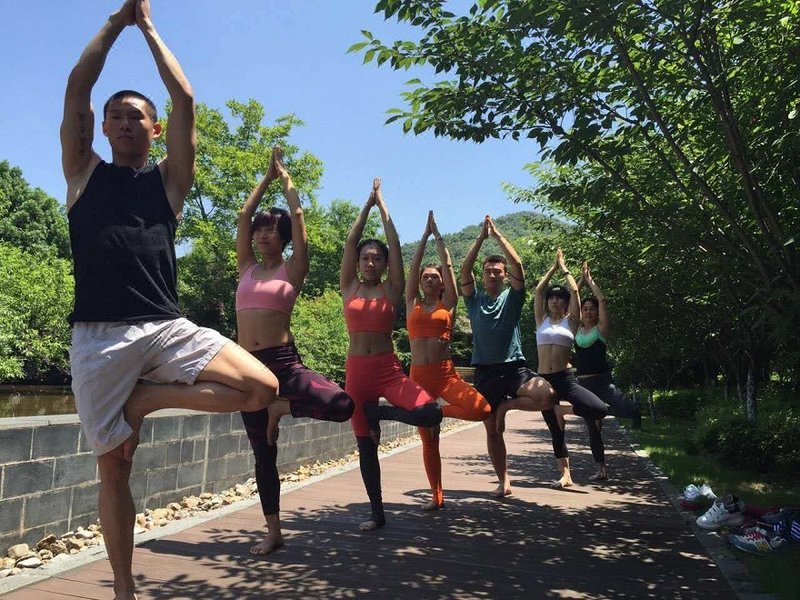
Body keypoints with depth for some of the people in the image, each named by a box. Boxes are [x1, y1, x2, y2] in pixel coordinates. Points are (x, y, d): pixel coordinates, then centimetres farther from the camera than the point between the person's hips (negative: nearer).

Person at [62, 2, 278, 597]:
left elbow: (184, 99, 9)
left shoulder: (169, 179, 15)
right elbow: (76, 89, 9)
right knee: (113, 462, 5)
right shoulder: (84, 173, 16)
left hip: (166, 328, 1)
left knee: (262, 388, -18)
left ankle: (145, 400, 2)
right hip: (98, 337, 0)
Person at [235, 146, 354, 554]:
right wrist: (267, 177, 19)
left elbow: (297, 216, 0)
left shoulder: (293, 269, 2)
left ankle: (281, 408, 0)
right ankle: (273, 531, 24)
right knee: (263, 454, 10)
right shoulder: (247, 268, 13)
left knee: (341, 405, -28)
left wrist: (285, 177, 14)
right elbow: (244, 215, 12)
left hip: (283, 361, -3)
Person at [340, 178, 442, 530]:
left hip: (388, 369, -1)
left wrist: (382, 204, 6)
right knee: (365, 445, 8)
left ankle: (377, 412, 3)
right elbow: (350, 242, 1)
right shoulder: (349, 288, 6)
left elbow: (395, 244, -1)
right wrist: (367, 205, 7)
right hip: (357, 370, 1)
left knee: (430, 413, -24)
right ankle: (377, 513, 24)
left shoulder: (392, 289, 3)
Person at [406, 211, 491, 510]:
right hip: (419, 376, 1)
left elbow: (447, 264, 4)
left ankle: (439, 412, 1)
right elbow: (414, 265, 7)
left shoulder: (448, 304, 8)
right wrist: (425, 233, 10)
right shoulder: (412, 304, 11)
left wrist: (437, 234, 9)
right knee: (428, 440, 5)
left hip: (446, 373, -1)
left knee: (481, 409, -26)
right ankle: (436, 496, 20)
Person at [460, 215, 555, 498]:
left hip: (514, 367, -1)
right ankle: (503, 481, 23)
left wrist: (498, 234, -8)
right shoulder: (474, 300, 7)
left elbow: (518, 265, -9)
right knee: (492, 429, 6)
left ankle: (507, 405, -1)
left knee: (547, 396, -27)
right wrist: (481, 237, -11)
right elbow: (465, 269, -7)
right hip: (485, 371, 1)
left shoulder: (512, 298, 5)